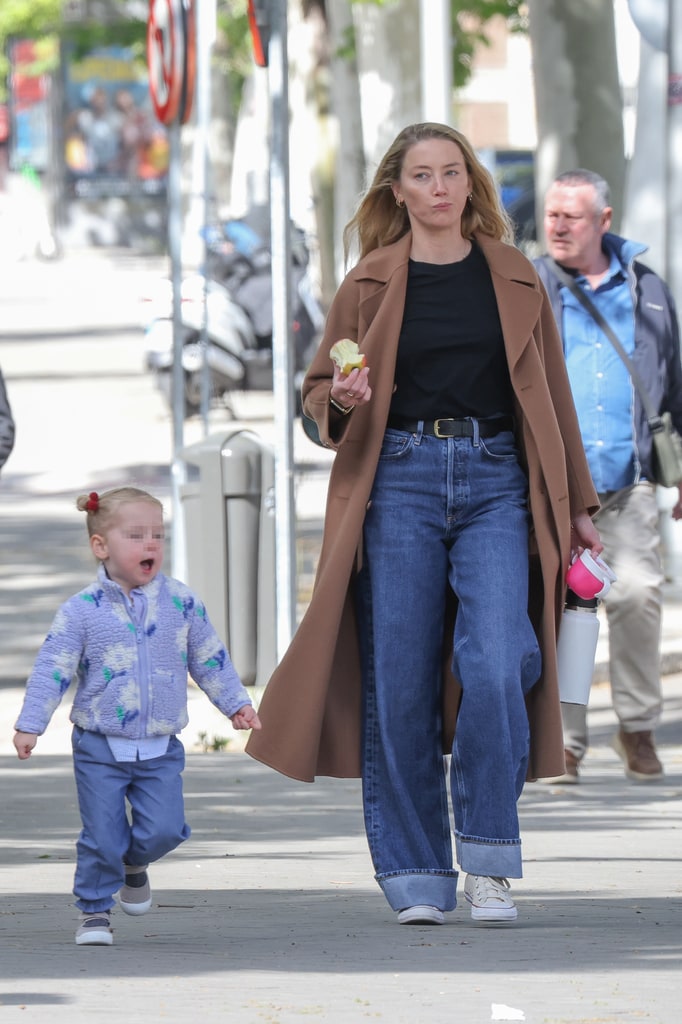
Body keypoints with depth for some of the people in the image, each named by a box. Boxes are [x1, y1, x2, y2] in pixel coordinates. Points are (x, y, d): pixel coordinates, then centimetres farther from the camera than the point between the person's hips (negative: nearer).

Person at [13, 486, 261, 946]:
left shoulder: (181, 602, 0)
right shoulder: (82, 611, -8)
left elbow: (210, 659, 12)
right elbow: (52, 669, -5)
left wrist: (236, 704, 14)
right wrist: (30, 724, -9)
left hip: (161, 750, 2)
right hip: (100, 748, -2)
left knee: (164, 829, -6)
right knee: (102, 837, -2)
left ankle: (135, 863, 27)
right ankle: (95, 911, 16)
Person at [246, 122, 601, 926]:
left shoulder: (513, 278, 10)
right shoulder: (370, 284, 7)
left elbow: (550, 394, 16)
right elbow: (317, 390, 14)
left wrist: (575, 504, 15)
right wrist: (343, 401, -9)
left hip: (496, 483, 0)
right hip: (399, 482, 0)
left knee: (497, 666, -17)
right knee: (399, 683, -1)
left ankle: (487, 862, -7)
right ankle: (415, 876, 9)